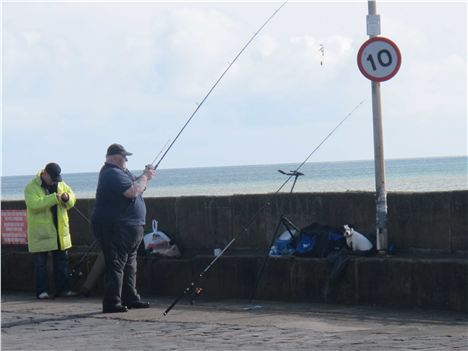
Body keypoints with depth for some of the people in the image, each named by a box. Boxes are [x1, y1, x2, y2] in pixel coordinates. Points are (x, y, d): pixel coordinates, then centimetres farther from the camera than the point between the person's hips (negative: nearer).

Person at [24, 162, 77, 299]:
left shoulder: (60, 184, 8)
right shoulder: (32, 187, -11)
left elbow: (72, 198, 12)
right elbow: (33, 204, -26)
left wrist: (67, 198, -13)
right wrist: (54, 198, -30)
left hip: (60, 231, 6)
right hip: (40, 233, -5)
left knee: (62, 261, 9)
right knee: (40, 263, -1)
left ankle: (63, 289, 15)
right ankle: (42, 291, 4)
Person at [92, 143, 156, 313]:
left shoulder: (120, 172, 18)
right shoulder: (112, 174, -17)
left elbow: (136, 188, 24)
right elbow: (132, 191, -26)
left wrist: (145, 176, 7)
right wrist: (144, 177, -12)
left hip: (129, 227, 11)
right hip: (115, 228, -11)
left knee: (129, 265, 16)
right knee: (116, 264, -11)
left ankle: (130, 298, 24)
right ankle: (112, 303, -11)